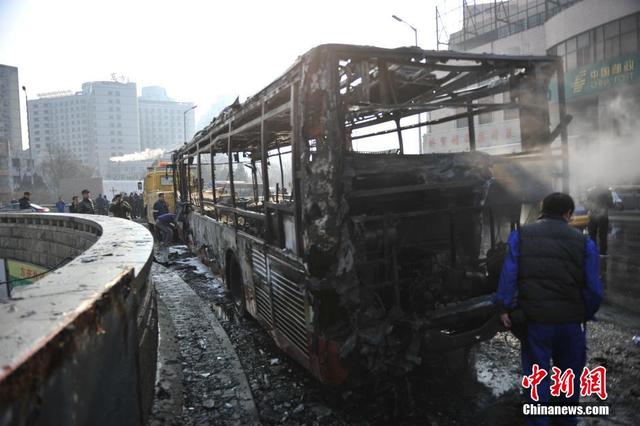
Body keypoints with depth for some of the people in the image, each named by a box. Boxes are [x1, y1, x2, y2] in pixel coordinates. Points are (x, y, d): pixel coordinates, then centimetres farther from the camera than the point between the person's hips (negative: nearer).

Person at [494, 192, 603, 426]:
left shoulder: (521, 235, -3)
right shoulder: (584, 242, -2)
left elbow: (508, 274, -10)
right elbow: (594, 288, -4)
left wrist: (504, 307, -5)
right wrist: (586, 314, 10)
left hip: (535, 319, -1)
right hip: (572, 320, 2)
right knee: (570, 375, 21)